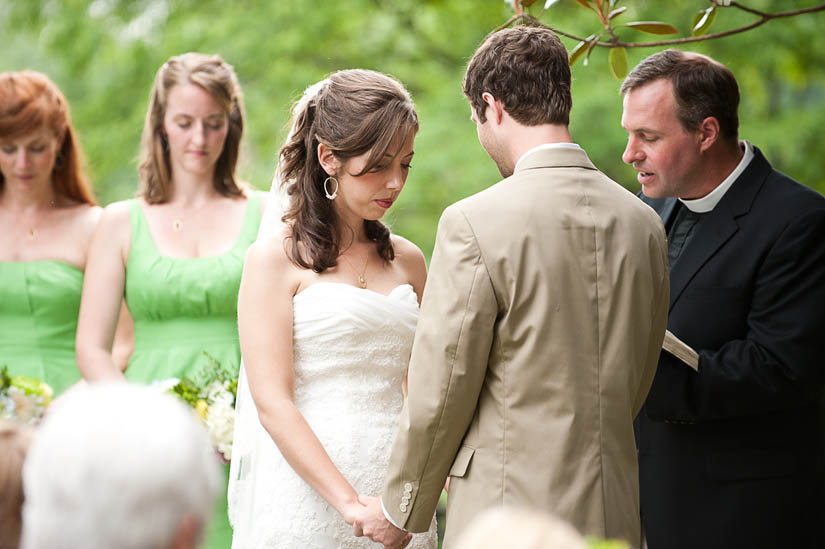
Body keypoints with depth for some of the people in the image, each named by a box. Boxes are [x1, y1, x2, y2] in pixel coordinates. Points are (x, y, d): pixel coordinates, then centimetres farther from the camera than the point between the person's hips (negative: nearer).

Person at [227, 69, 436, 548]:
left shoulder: (407, 260, 12)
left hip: (397, 491, 4)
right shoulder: (276, 258, -4)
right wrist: (350, 504, -20)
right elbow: (272, 402, -11)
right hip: (305, 494, -4)